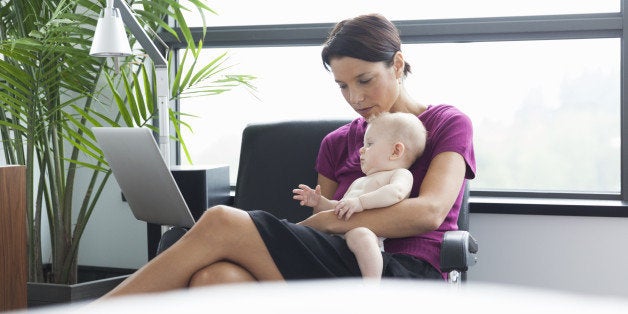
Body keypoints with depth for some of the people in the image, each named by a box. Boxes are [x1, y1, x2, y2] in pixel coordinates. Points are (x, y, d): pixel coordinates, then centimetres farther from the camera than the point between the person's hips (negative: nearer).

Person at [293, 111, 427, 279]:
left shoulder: (401, 174, 10)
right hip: (335, 235, 9)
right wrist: (319, 202, 20)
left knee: (359, 235, -41)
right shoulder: (359, 182, 39)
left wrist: (360, 202, -24)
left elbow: (396, 192, -14)